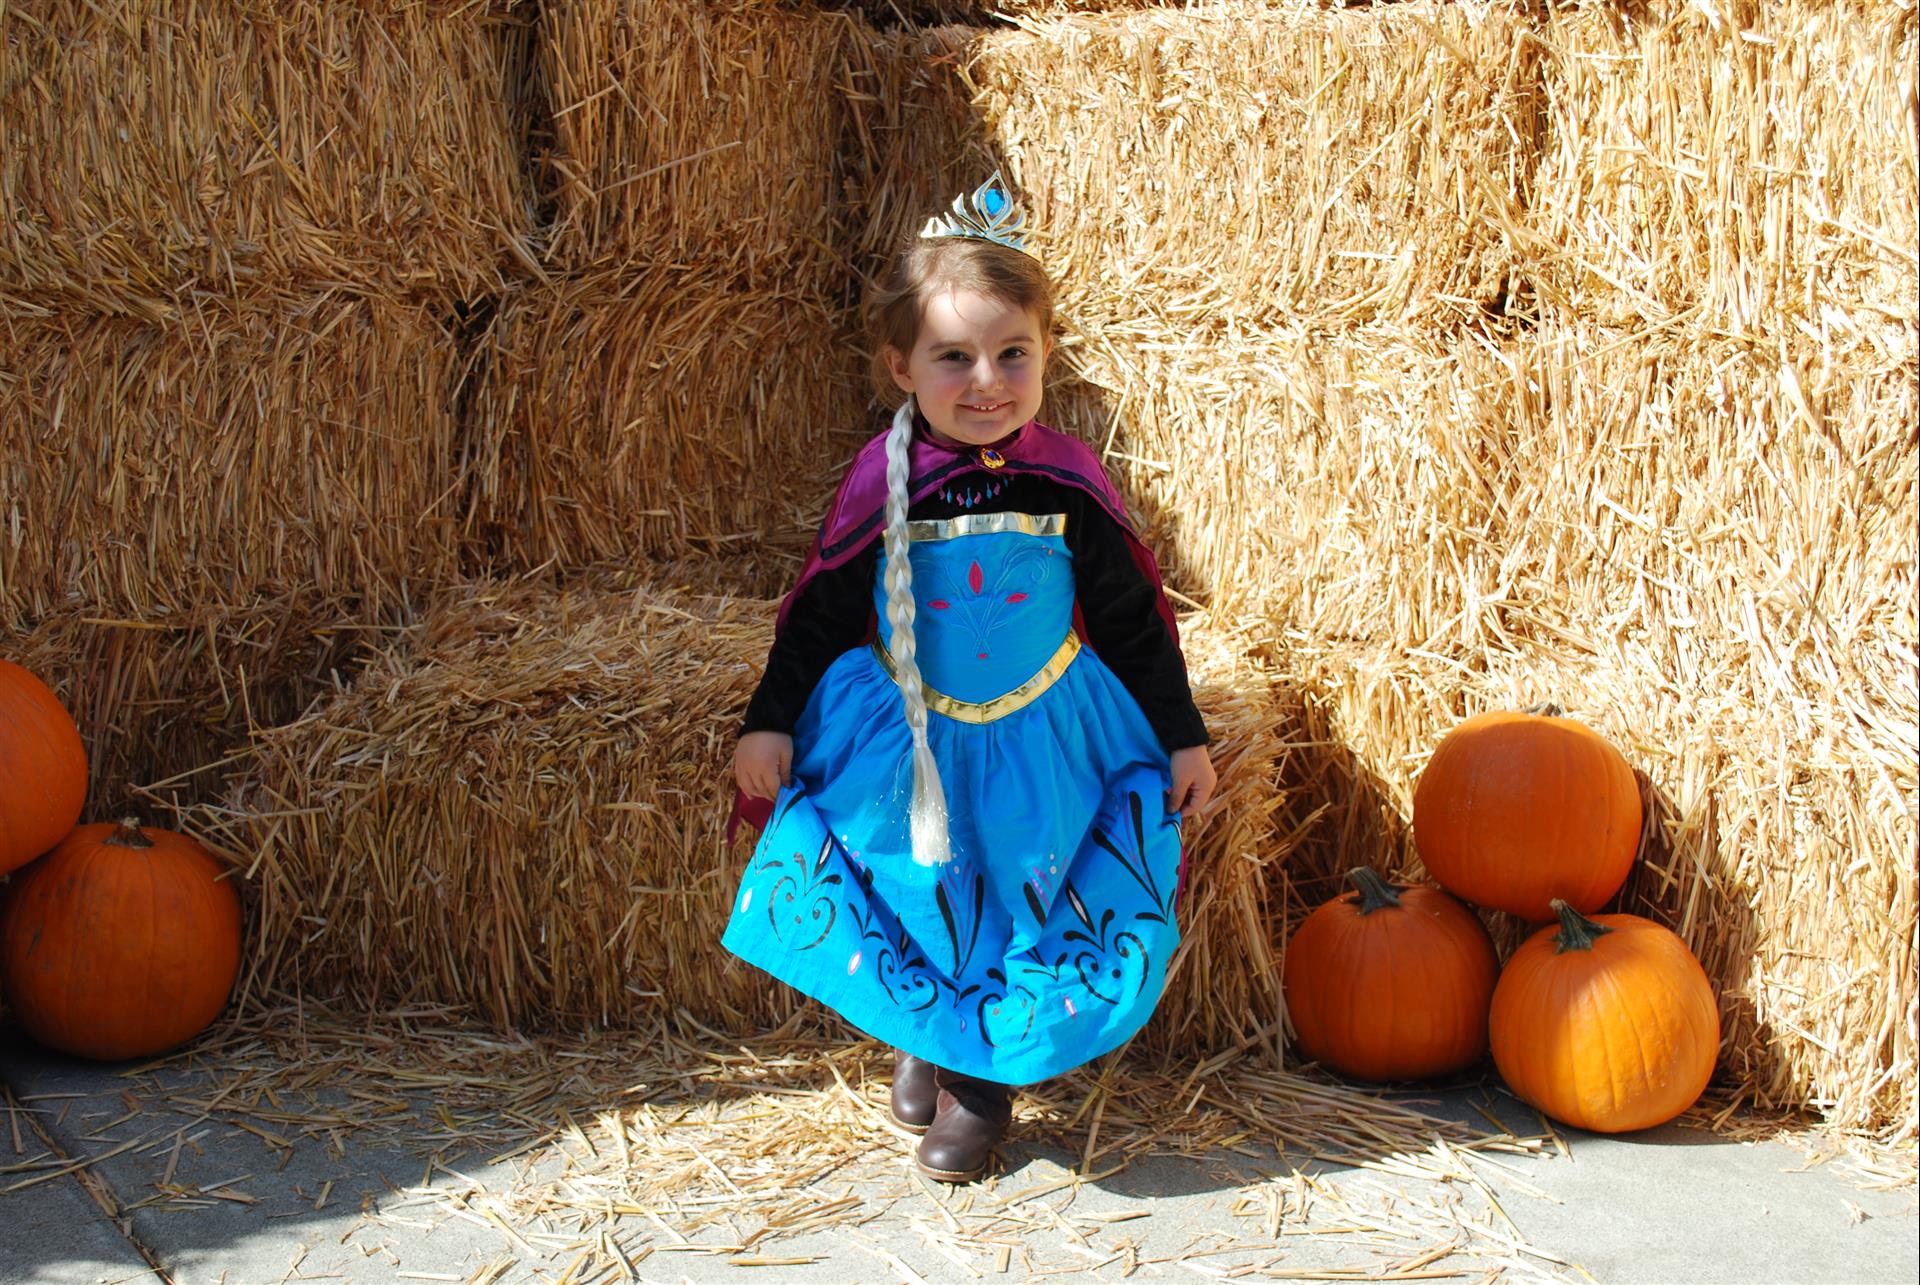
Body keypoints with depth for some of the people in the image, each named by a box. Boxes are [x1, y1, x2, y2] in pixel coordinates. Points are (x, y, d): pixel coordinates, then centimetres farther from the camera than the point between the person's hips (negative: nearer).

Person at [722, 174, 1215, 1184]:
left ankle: (984, 1076, 19)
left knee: (1024, 905, 1)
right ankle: (926, 1039, 33)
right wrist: (770, 722, -1)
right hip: (904, 744, 0)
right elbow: (820, 610, 0)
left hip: (1044, 745, 0)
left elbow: (1134, 618, 0)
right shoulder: (883, 482, -10)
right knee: (918, 898, 7)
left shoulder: (1069, 481, -9)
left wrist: (1181, 738, 3)